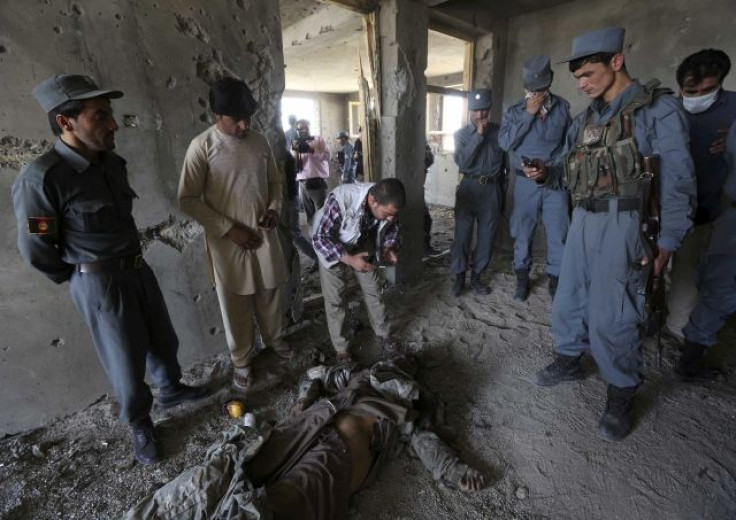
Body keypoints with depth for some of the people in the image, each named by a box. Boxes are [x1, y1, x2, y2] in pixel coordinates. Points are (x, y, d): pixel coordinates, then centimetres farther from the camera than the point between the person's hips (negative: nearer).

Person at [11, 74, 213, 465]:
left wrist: (128, 262, 19)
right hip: (99, 284, -6)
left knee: (163, 339, 21)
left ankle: (171, 389, 47)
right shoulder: (41, 179, -22)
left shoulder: (111, 162, 0)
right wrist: (81, 278, 2)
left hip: (137, 269, 7)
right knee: (127, 362, 9)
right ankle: (139, 424, 34)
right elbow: (36, 251, -13)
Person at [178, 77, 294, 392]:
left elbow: (275, 182, 14)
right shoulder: (202, 146, -11)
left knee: (269, 294, 19)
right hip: (228, 240, -4)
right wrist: (229, 229, -16)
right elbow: (188, 200, -10)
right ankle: (241, 360, 31)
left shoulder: (260, 142, 3)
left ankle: (274, 339, 44)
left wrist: (274, 208, -6)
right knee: (236, 304, 10)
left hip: (264, 235, 4)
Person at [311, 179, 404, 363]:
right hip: (331, 247, -4)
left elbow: (392, 229, -4)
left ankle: (384, 334, 31)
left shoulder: (386, 204, -25)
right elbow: (319, 237, -33)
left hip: (362, 245, 4)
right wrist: (349, 259, -43)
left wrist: (390, 247, -24)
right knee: (335, 299, -1)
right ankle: (341, 348, 17)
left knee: (373, 290, 10)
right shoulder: (340, 200, -41)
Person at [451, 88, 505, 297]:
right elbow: (462, 162, -12)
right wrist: (479, 135, -14)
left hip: (492, 189, 2)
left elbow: (505, 160, 9)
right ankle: (459, 276, 12)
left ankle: (476, 276, 19)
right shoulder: (462, 133, 3)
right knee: (462, 234, -1)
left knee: (486, 236, 6)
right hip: (469, 187, -1)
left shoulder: (499, 131, 6)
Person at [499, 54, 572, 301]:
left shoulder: (563, 107, 6)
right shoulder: (514, 111, 4)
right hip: (526, 182, 0)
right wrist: (528, 114, -12)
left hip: (556, 180, 1)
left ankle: (555, 280, 17)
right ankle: (522, 279, 20)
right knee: (523, 232, 6)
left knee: (558, 234, 2)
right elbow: (505, 142, -11)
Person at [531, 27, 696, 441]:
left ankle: (622, 394, 17)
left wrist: (668, 242, -11)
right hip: (582, 221, 7)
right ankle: (570, 361, 34)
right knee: (569, 298, 13)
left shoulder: (659, 109, -3)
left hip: (623, 226, -6)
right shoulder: (585, 119, 15)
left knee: (611, 316, -4)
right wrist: (545, 173, -1)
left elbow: (678, 181, -6)